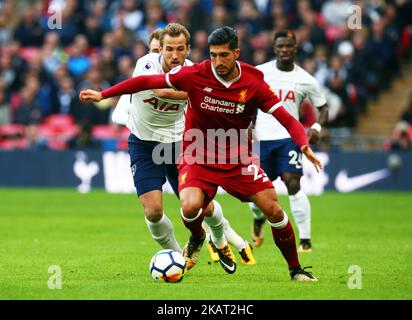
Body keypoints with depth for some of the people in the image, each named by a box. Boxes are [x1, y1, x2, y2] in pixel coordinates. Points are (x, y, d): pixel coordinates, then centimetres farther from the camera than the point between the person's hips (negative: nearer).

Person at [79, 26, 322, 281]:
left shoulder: (254, 83, -13)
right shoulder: (195, 75, -15)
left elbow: (287, 119, -13)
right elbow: (147, 81, -8)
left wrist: (305, 146, -31)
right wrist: (103, 95, -7)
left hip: (238, 159, 1)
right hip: (198, 157, -1)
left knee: (273, 209, -9)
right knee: (191, 207, -27)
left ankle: (295, 269, 12)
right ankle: (197, 237, 12)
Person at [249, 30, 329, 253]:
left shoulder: (306, 80, 1)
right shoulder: (258, 73, 1)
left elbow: (322, 107, 10)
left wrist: (317, 127, -9)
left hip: (289, 136, -1)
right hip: (261, 137, 1)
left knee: (293, 183, -19)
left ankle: (305, 240, -14)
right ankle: (258, 220, 41)